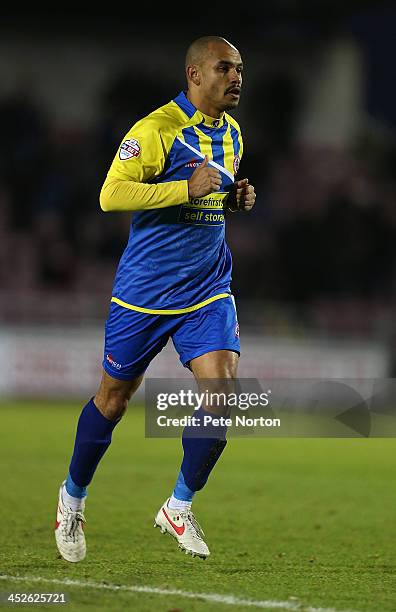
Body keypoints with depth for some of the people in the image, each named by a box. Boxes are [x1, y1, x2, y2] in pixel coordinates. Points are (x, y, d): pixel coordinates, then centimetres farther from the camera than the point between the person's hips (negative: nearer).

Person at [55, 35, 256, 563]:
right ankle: (73, 495, 31)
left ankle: (179, 508, 3)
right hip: (144, 291, -5)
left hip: (208, 288, 5)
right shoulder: (158, 129, -14)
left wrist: (235, 198, 4)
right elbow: (111, 195, -21)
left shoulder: (231, 133, 10)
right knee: (114, 399, 8)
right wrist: (187, 188, -27)